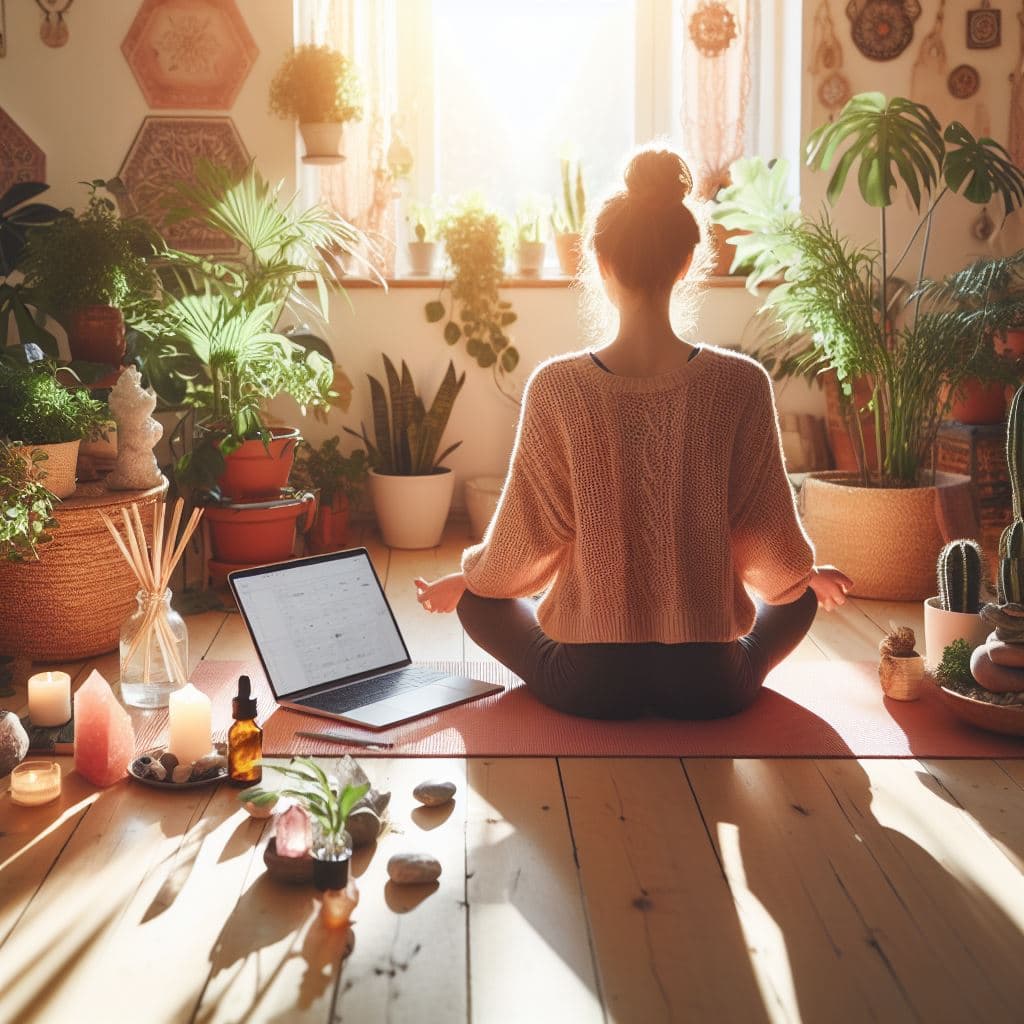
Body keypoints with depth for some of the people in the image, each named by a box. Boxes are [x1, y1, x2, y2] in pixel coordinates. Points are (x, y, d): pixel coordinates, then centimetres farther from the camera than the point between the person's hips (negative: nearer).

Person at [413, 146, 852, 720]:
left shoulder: (556, 386, -13)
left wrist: (465, 580, 18)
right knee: (803, 591, 32)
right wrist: (811, 576, 20)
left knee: (476, 597, 28)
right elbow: (772, 547, -4)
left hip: (587, 685, -2)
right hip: (707, 685, 2)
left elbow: (528, 541, -4)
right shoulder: (742, 383, -13)